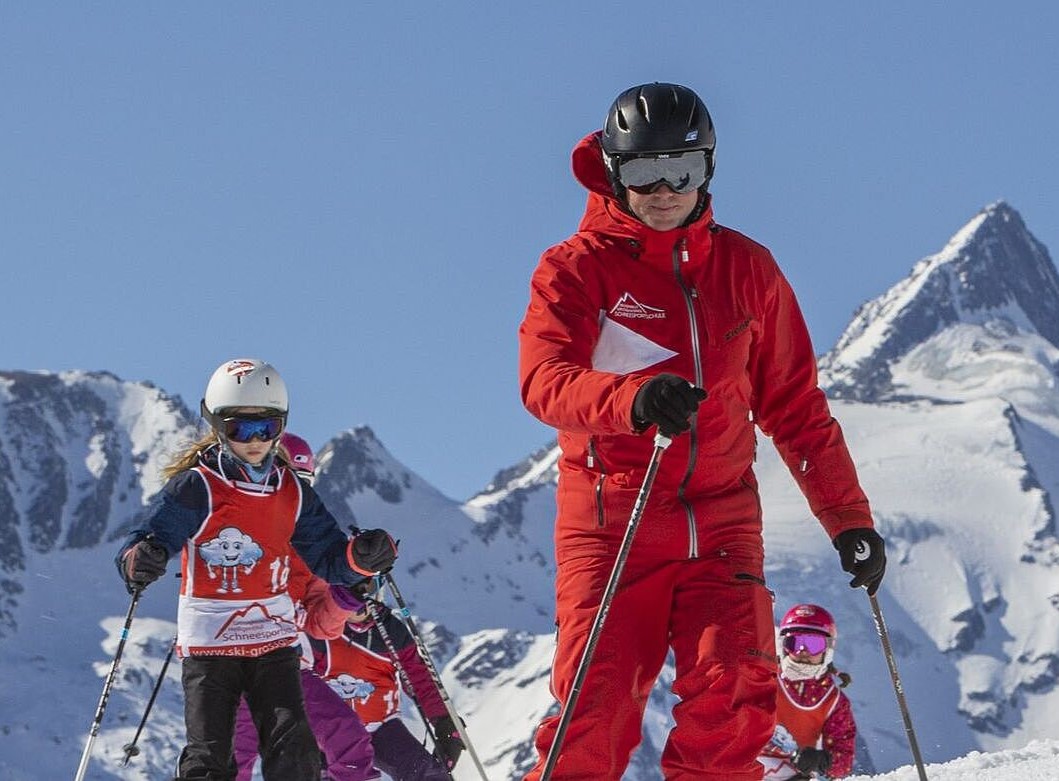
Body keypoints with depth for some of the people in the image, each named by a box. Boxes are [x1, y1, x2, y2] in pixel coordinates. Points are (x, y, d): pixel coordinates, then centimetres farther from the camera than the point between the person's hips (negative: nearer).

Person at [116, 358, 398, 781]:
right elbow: (151, 537, -16)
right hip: (209, 644, -4)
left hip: (274, 641, 4)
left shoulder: (293, 493, 8)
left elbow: (328, 559, 11)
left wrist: (361, 556, -11)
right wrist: (139, 561, -41)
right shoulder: (195, 488, -7)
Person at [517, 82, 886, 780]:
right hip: (612, 525, -2)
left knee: (733, 697, -16)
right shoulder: (575, 269, 1)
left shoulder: (745, 268, 12)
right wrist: (634, 400, -37)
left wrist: (849, 517, 10)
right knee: (596, 712, -12)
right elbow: (545, 380, -17)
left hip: (721, 523, 2)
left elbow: (795, 405, 17)